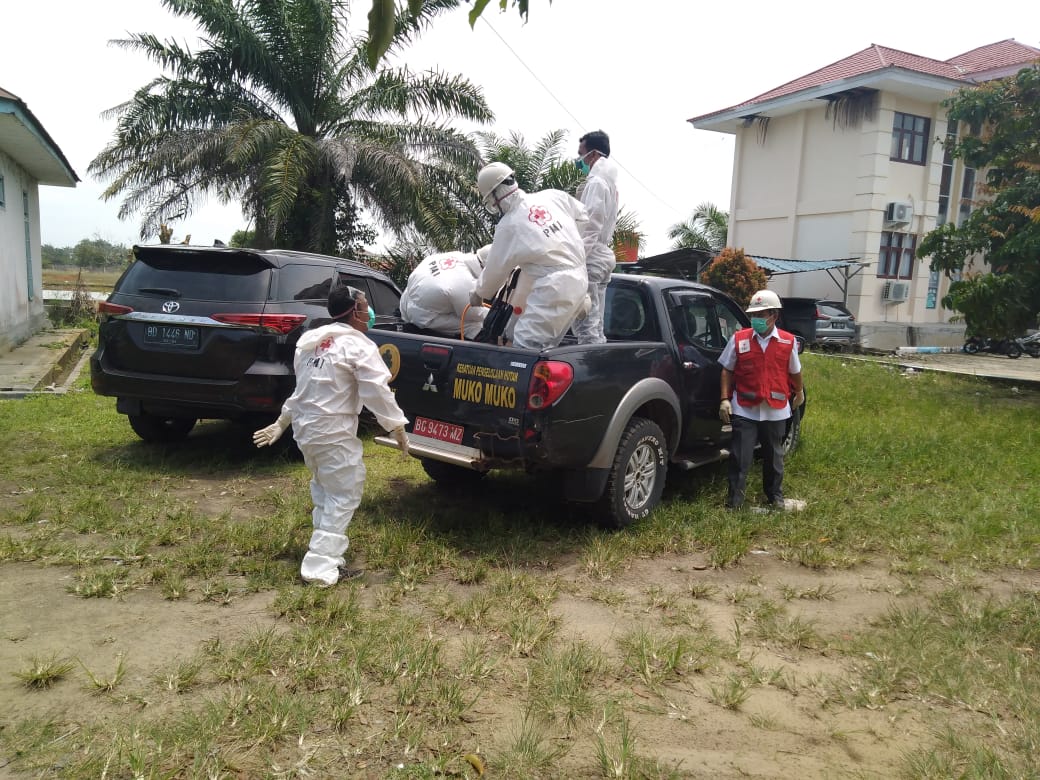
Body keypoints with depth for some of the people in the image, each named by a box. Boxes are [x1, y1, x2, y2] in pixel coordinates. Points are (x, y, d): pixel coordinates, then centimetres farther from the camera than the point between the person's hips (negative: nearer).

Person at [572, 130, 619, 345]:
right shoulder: (608, 182, 21)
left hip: (590, 260, -10)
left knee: (585, 327, -13)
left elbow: (589, 228, -18)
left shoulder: (596, 183, -10)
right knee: (595, 326, 11)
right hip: (602, 256, 10)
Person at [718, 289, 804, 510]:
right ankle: (734, 499, 9)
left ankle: (775, 496, 33)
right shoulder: (738, 339, -4)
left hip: (775, 411, 2)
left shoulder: (788, 342, -1)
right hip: (744, 409, -1)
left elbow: (795, 371, 14)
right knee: (740, 457, -2)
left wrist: (799, 393, 27)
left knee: (774, 456, 16)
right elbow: (727, 371, 1)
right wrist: (725, 399, -6)